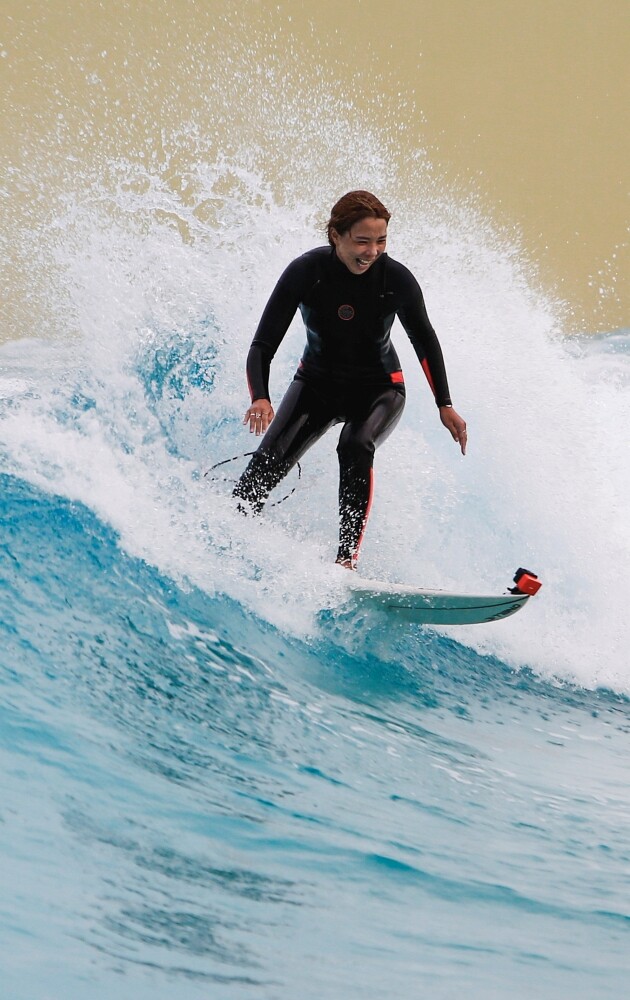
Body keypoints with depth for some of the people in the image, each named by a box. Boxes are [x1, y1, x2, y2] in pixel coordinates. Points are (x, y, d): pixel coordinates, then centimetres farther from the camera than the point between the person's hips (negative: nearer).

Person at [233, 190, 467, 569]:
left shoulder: (396, 279, -20)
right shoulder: (306, 273, -22)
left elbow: (424, 341, -1)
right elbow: (263, 345, -20)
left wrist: (445, 406, -3)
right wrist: (260, 398, -38)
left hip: (379, 390, -1)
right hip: (317, 384, 1)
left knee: (356, 448, -32)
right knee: (270, 460, -20)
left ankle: (348, 556, -30)